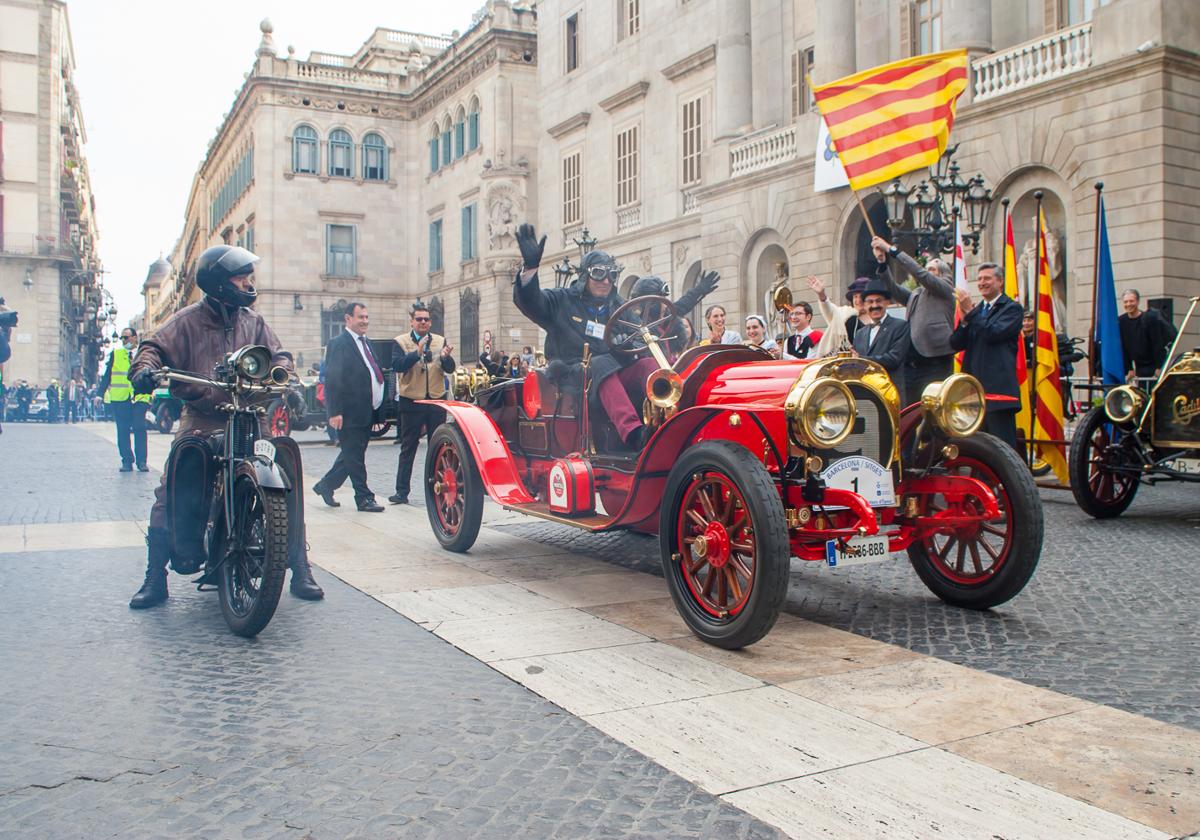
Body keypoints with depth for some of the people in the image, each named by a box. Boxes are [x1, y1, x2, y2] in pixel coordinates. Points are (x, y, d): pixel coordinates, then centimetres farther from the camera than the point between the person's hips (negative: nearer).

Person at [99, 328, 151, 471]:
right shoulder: (115, 353, 10)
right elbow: (107, 375, 9)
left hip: (139, 397, -1)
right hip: (119, 398, 1)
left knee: (140, 429, -7)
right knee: (123, 431, 3)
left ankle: (141, 461, -3)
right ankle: (127, 461, 8)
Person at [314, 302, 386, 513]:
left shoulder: (366, 342, 16)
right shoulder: (338, 344, -9)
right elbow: (332, 380, -14)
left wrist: (377, 408, 13)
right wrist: (334, 412, -20)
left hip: (367, 412, 9)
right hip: (350, 413, -9)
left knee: (353, 455, 16)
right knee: (354, 456, 1)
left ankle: (325, 485, 30)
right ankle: (364, 498, 7)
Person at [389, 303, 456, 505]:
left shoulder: (440, 341, 8)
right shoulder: (400, 342, 0)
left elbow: (450, 369, 0)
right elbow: (397, 365, -16)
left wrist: (445, 356, -22)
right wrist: (417, 353, -29)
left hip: (437, 401, 3)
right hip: (412, 403, -2)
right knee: (408, 449, 2)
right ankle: (402, 491, 6)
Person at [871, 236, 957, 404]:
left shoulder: (945, 289, 5)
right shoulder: (916, 295, 24)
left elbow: (920, 274, -6)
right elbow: (894, 289, 10)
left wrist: (891, 249, -5)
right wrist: (882, 262, -4)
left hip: (934, 363, -6)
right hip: (911, 363, 6)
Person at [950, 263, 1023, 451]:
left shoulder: (1012, 308, 1)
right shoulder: (976, 311, 20)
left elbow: (994, 333, -16)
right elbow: (955, 344, 10)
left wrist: (970, 312, -10)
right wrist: (964, 320, -5)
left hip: (998, 387, -7)